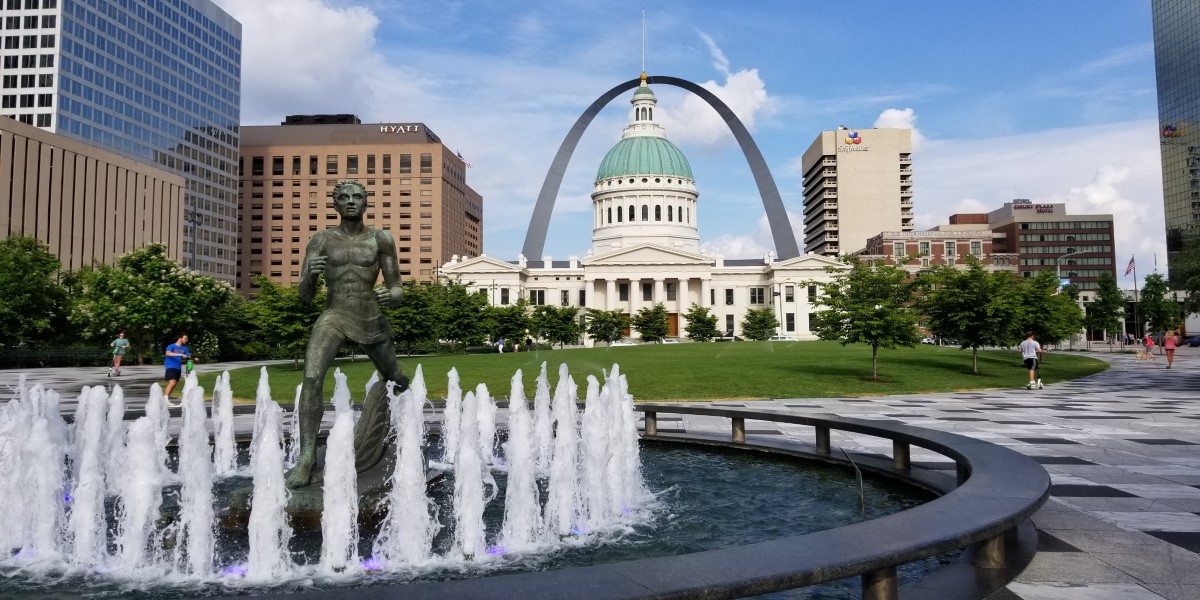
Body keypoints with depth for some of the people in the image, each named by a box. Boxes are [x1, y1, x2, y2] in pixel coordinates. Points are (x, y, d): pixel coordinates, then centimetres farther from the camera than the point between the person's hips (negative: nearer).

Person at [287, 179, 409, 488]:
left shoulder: (381, 240, -1)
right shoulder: (321, 240, 0)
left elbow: (398, 292, 0)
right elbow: (305, 296, -1)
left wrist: (391, 295, -25)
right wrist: (310, 274, -23)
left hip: (371, 321, 2)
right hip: (332, 318, -1)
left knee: (397, 380, 21)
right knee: (311, 379, -26)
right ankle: (306, 457, -23)